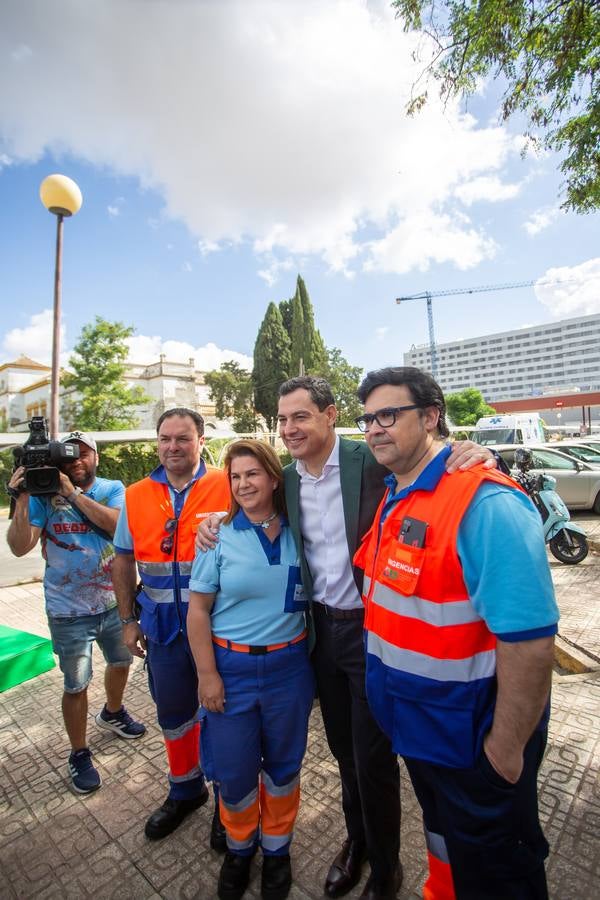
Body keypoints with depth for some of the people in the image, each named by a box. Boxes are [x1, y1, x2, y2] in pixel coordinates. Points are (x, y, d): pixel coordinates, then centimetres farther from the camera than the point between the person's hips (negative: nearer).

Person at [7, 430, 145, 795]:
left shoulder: (112, 489, -7)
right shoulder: (45, 494, -11)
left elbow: (119, 524, -26)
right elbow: (20, 546, -18)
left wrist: (72, 493, -28)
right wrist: (22, 498, -28)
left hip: (114, 602, 3)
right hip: (70, 611, -3)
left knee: (121, 661, 24)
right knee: (76, 685, 9)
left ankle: (112, 713, 54)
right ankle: (80, 754, 35)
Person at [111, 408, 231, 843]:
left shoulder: (226, 488, -12)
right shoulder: (136, 496, 2)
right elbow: (124, 562, 10)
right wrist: (128, 619, 9)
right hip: (162, 627, 4)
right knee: (173, 714, 23)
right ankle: (185, 790, 49)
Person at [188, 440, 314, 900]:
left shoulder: (298, 534, -5)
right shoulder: (219, 537, -10)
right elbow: (198, 609, -6)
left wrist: (309, 655, 1)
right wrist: (207, 674, -8)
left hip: (289, 667, 1)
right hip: (231, 668, -1)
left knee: (283, 764, 18)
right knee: (233, 768, 15)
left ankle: (277, 848, 45)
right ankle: (240, 847, 45)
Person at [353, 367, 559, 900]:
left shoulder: (486, 504, -29)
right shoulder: (394, 496, 0)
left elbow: (528, 638, -28)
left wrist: (507, 747, -19)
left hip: (475, 742, -7)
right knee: (441, 842, 31)